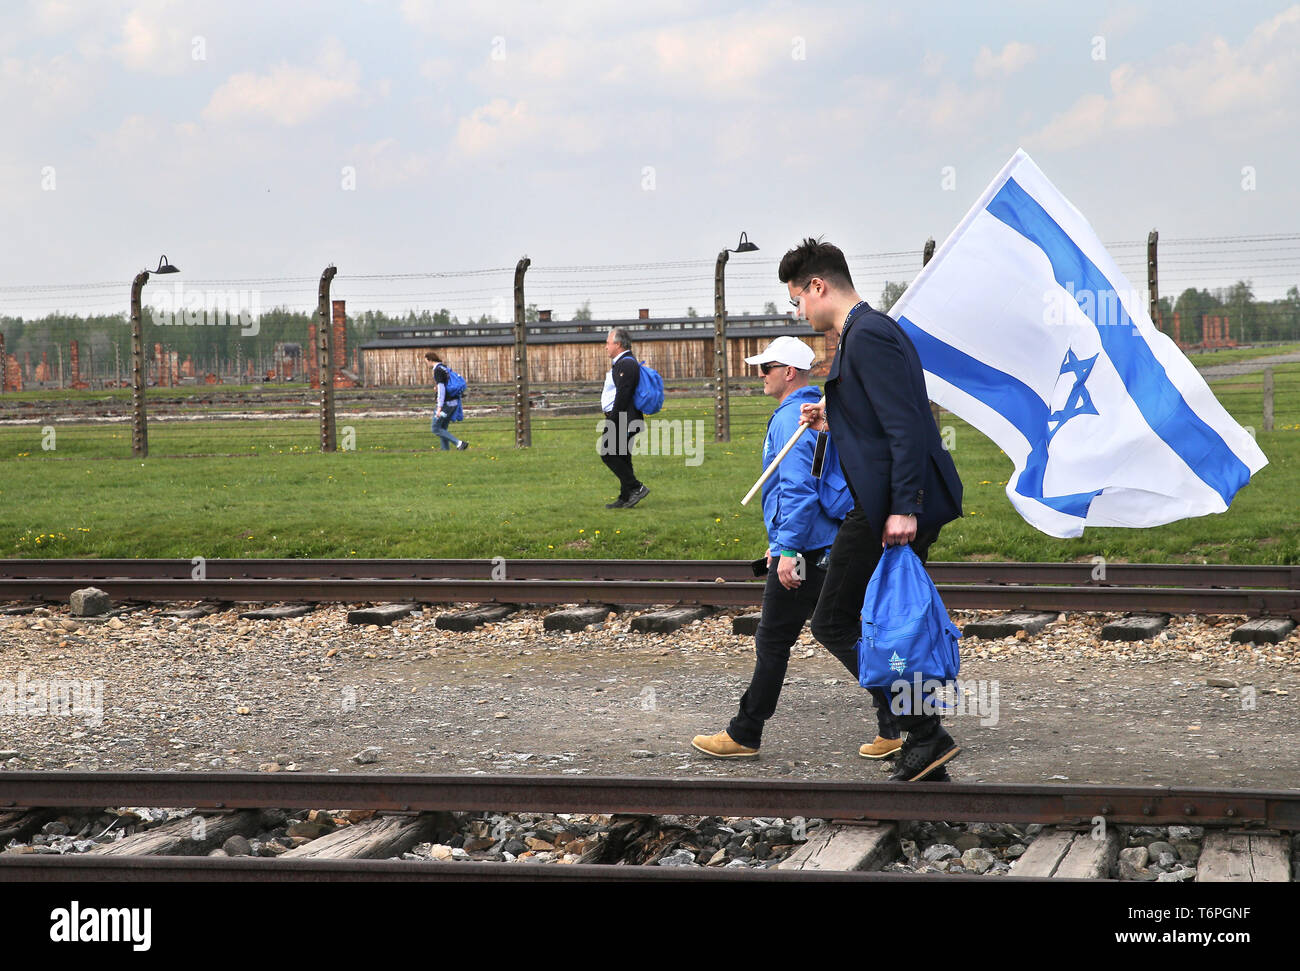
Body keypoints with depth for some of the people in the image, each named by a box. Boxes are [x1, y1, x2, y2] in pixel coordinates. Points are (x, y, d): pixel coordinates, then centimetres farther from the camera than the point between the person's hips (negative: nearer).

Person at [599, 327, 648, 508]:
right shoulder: (621, 363, 19)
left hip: (622, 419, -11)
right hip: (620, 420, 11)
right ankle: (626, 498, 12)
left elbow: (622, 396, -22)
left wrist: (612, 422, -22)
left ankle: (636, 487, -10)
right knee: (621, 458, 10)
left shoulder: (626, 364, -15)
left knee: (608, 454, -10)